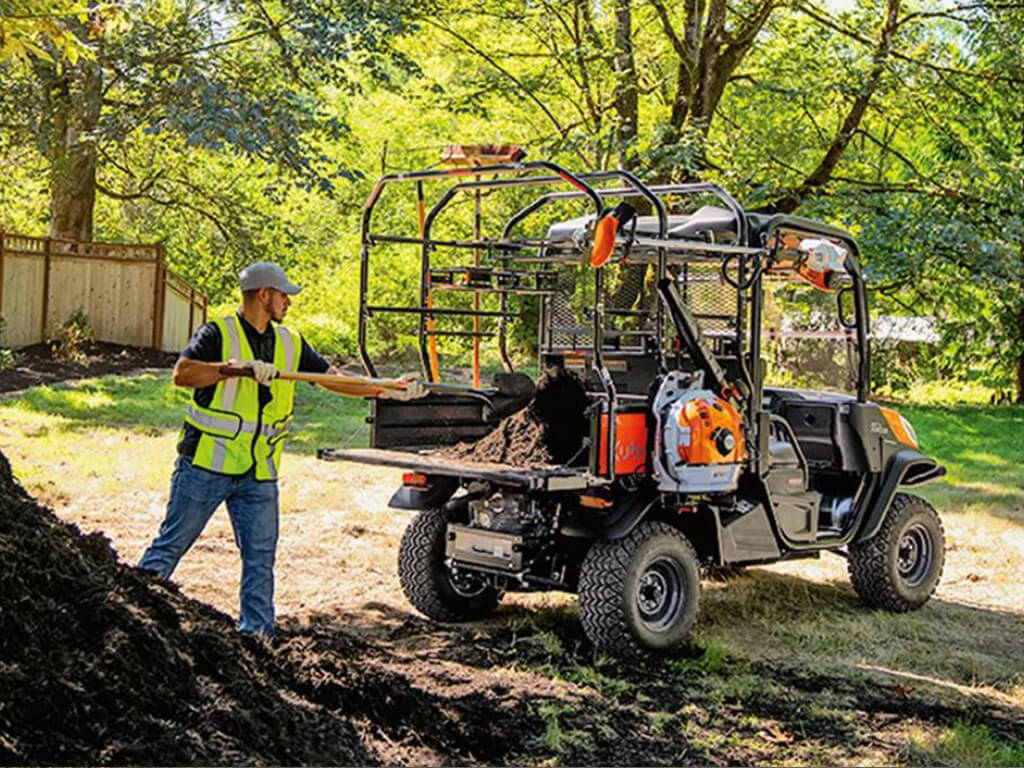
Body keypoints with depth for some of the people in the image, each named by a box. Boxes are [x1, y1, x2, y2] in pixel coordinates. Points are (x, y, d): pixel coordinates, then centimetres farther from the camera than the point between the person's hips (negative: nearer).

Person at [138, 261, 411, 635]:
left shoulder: (290, 343, 11)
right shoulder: (218, 334, -7)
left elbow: (333, 377, 12)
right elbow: (182, 373, -20)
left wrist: (386, 391, 3)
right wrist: (238, 367, -29)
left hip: (259, 473, 5)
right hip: (206, 464, -5)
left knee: (261, 556, 3)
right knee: (171, 544, 3)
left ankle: (256, 635, 9)